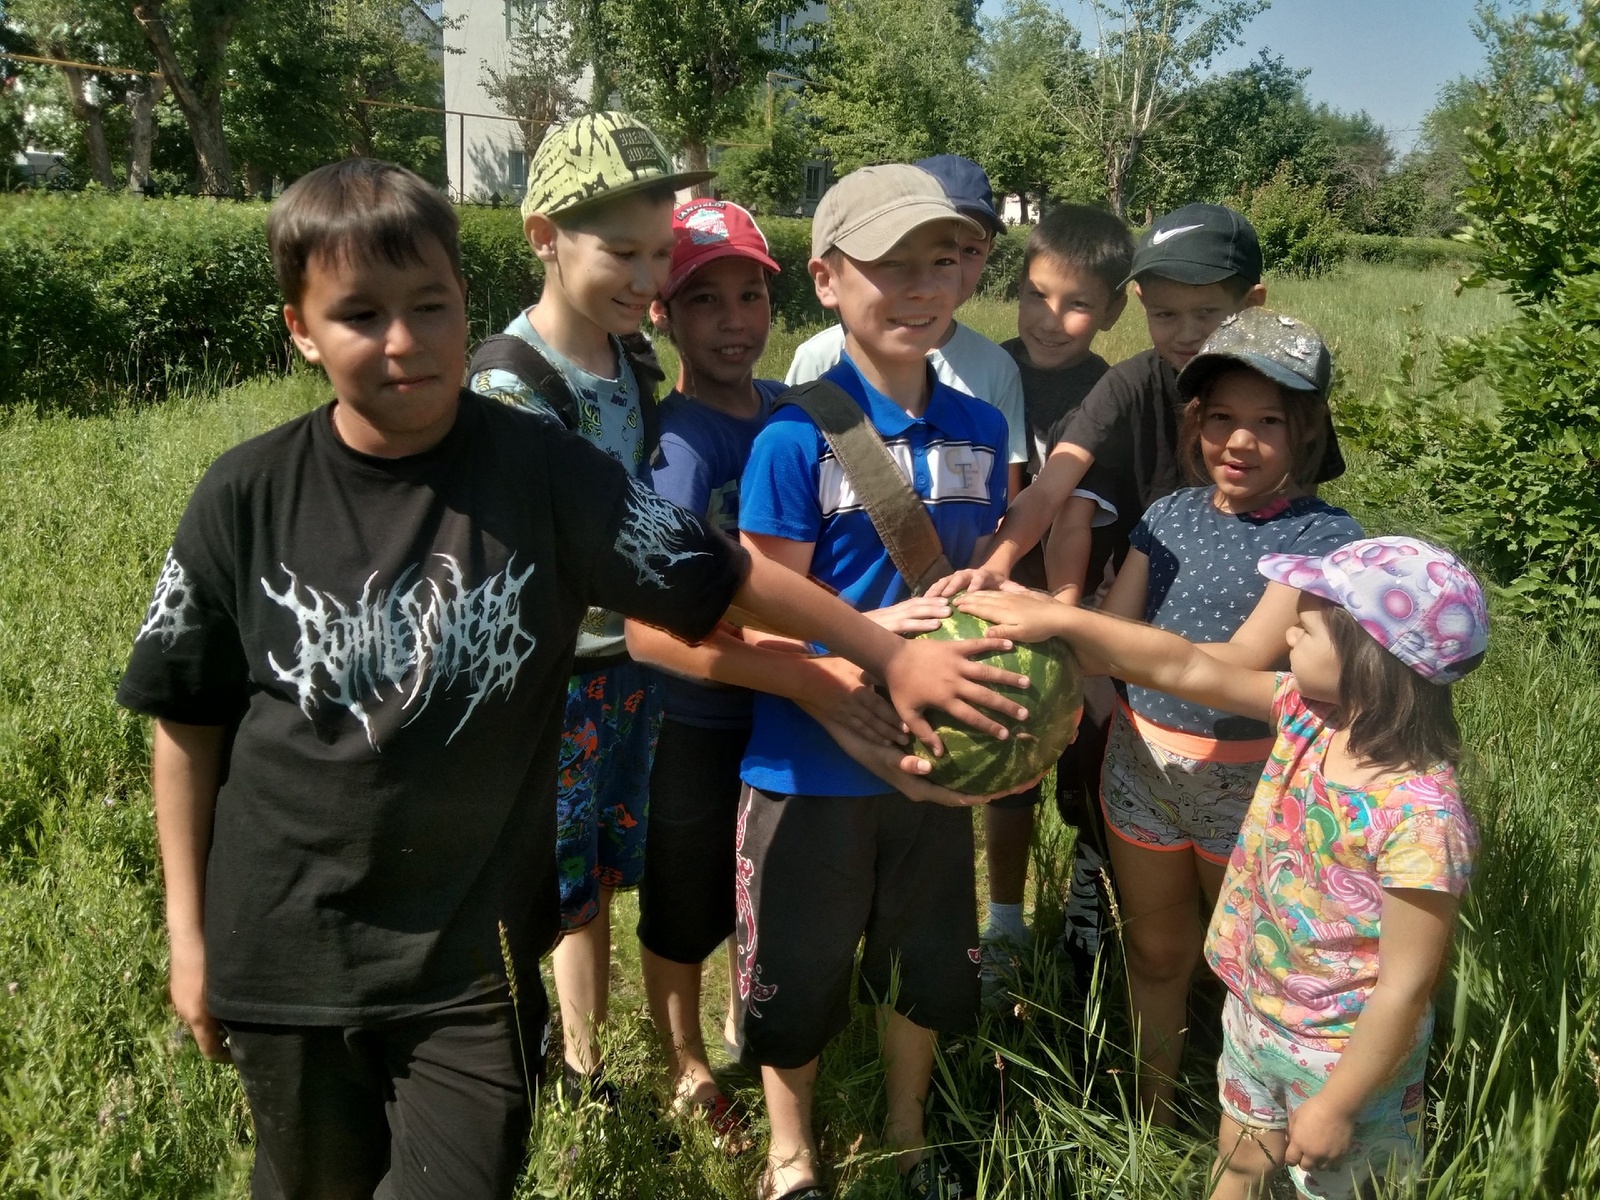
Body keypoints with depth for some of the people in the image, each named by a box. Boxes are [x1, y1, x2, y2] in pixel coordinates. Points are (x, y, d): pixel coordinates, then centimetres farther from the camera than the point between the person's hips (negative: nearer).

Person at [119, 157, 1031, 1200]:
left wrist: (891, 654, -4)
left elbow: (727, 578, -5)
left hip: (472, 950, -1)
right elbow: (188, 719, 1)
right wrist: (190, 932, 4)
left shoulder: (544, 472, -13)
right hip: (281, 947, 2)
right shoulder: (246, 498, -9)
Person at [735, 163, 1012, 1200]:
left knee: (932, 960, 21)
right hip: (810, 762, -4)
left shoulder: (980, 431, 0)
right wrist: (876, 628, -31)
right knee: (799, 978, 13)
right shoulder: (795, 441, -17)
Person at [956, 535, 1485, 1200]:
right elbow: (1182, 668, -6)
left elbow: (1405, 988, -26)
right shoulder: (1306, 713, -13)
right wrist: (1058, 617, -10)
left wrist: (1336, 1106, -17)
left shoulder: (1420, 816, -32)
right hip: (1255, 1014, 7)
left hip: (1344, 1062, -7)